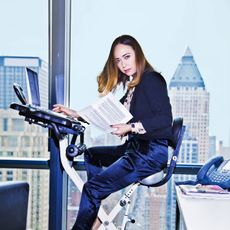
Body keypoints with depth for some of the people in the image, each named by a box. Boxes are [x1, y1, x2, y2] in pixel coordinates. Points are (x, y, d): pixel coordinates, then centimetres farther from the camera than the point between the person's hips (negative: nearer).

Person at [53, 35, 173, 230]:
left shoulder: (151, 79, -10)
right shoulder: (133, 85, 15)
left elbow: (165, 119, -20)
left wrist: (130, 127, -27)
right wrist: (76, 115, 13)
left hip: (153, 151, -10)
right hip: (137, 148, 10)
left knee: (92, 188, -16)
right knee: (91, 154, 21)